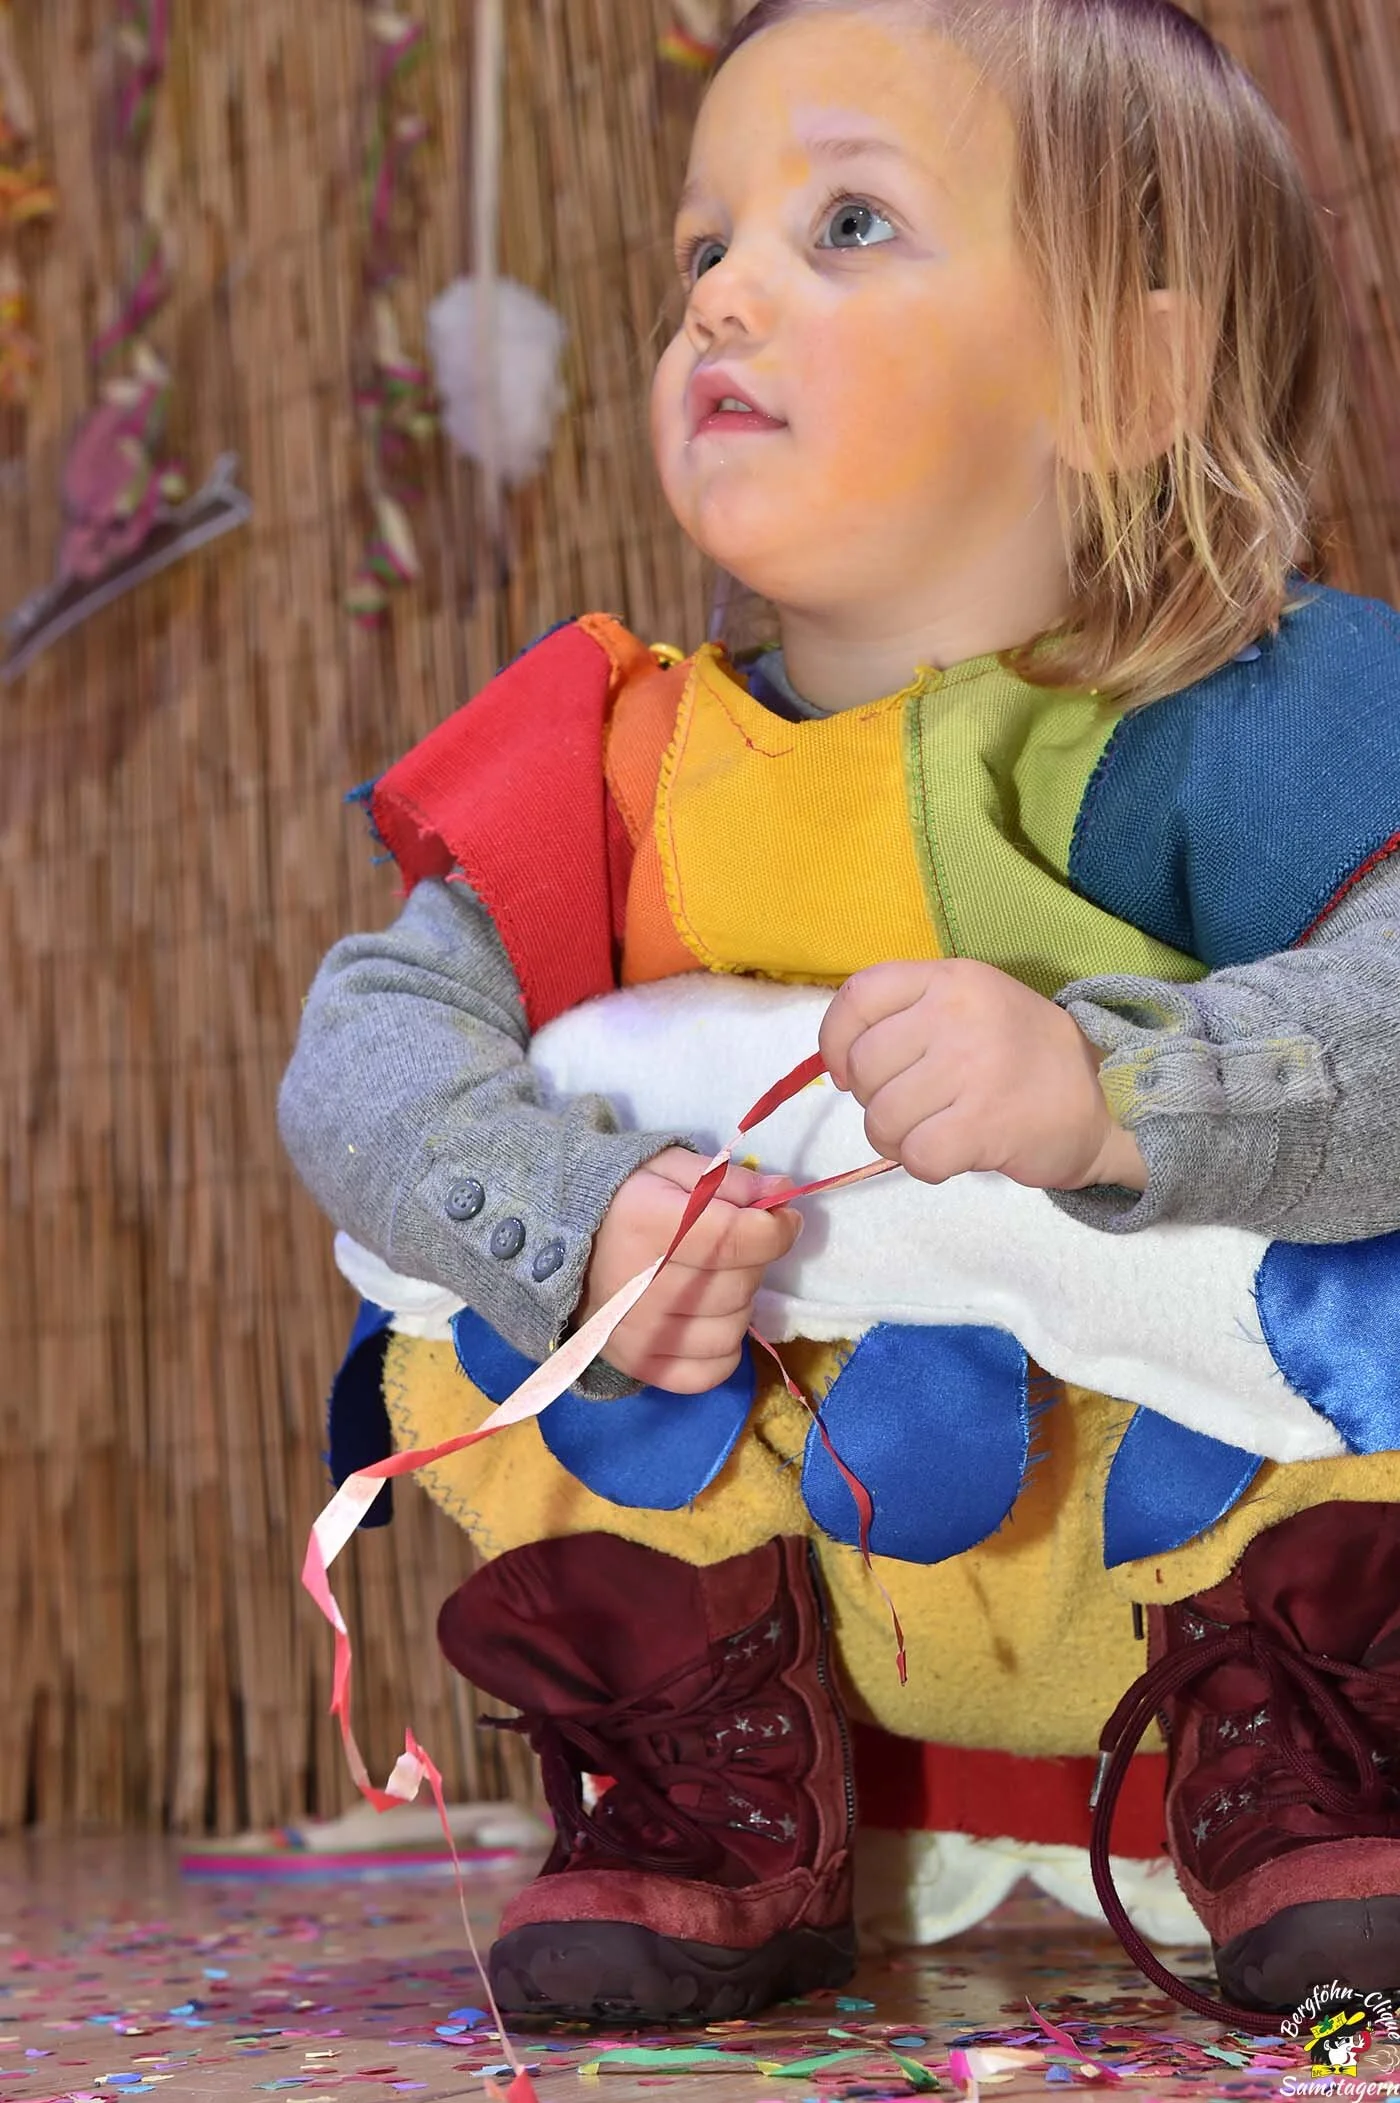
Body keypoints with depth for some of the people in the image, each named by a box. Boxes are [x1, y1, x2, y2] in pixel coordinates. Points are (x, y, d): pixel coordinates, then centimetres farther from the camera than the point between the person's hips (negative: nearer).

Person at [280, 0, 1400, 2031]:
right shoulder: (625, 777, -4)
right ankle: (719, 1806, -2)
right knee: (473, 1268, -15)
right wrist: (582, 1218, -34)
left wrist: (1106, 1085, -51)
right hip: (798, 1567, 4)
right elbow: (365, 1039, -13)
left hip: (1205, 1534, -3)